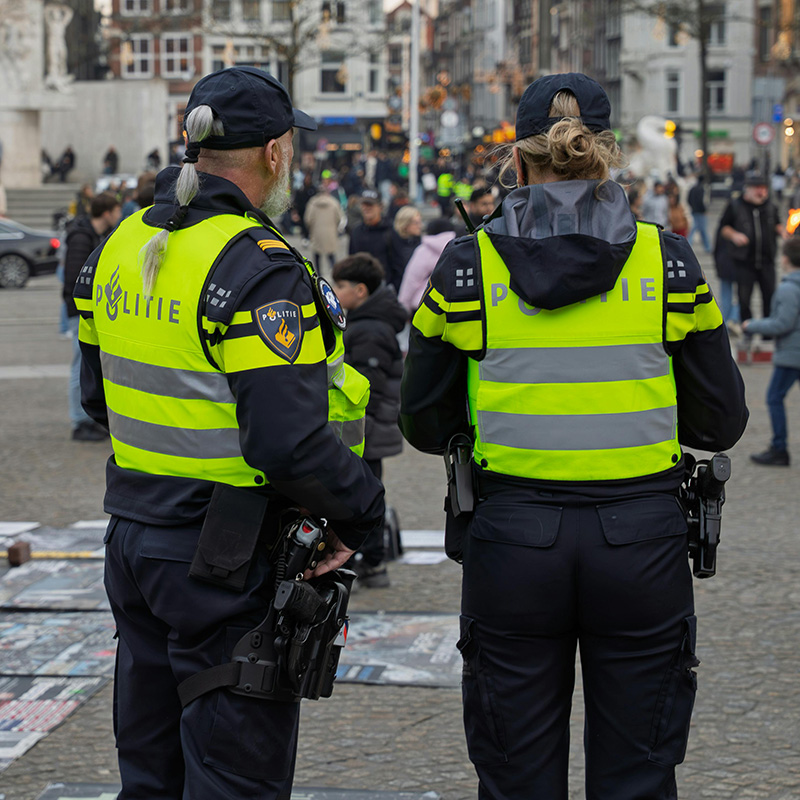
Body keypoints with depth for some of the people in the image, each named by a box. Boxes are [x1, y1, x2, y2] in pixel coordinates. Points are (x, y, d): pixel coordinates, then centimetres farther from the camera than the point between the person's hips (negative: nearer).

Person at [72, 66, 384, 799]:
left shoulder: (122, 246, 7)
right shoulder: (258, 268, -20)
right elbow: (290, 442, -25)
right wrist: (361, 516, -11)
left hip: (134, 538, 8)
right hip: (227, 560, -8)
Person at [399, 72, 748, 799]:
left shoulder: (467, 268, -3)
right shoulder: (666, 262, -2)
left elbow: (426, 424, 4)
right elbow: (721, 422, 3)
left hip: (512, 540, 0)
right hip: (641, 541, 0)